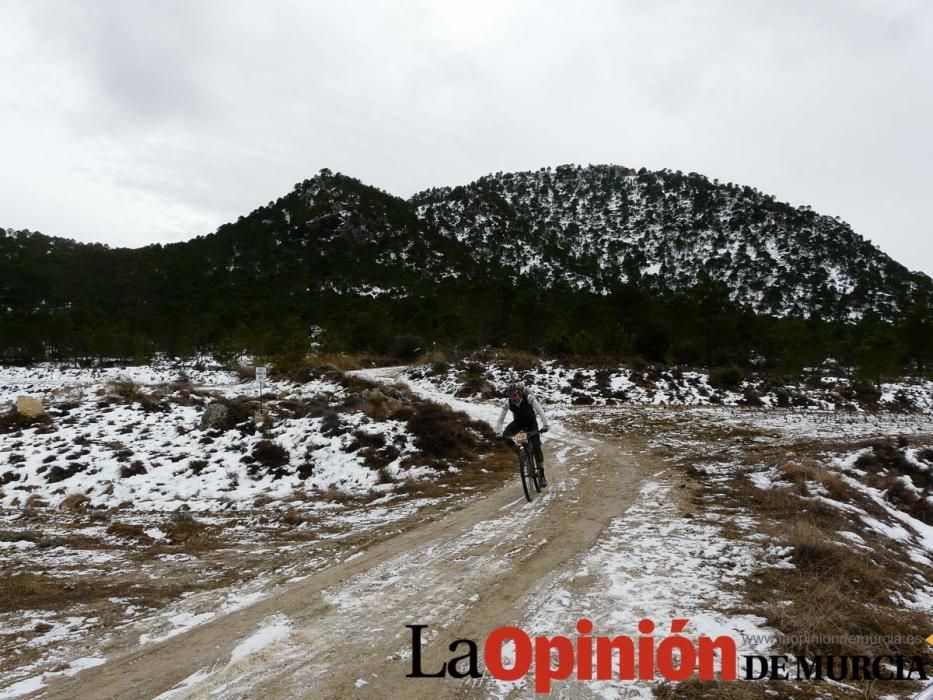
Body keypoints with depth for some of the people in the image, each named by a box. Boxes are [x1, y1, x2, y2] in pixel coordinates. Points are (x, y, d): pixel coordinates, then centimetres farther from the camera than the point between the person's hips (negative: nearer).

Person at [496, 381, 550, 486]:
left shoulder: (529, 398, -32)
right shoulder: (508, 403, -25)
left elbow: (539, 410, -40)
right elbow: (500, 419, -24)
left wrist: (545, 425, -54)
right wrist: (498, 433, -38)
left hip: (531, 422, -2)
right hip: (518, 422, 3)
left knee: (536, 447, -13)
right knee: (506, 435, -26)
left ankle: (542, 474, -3)